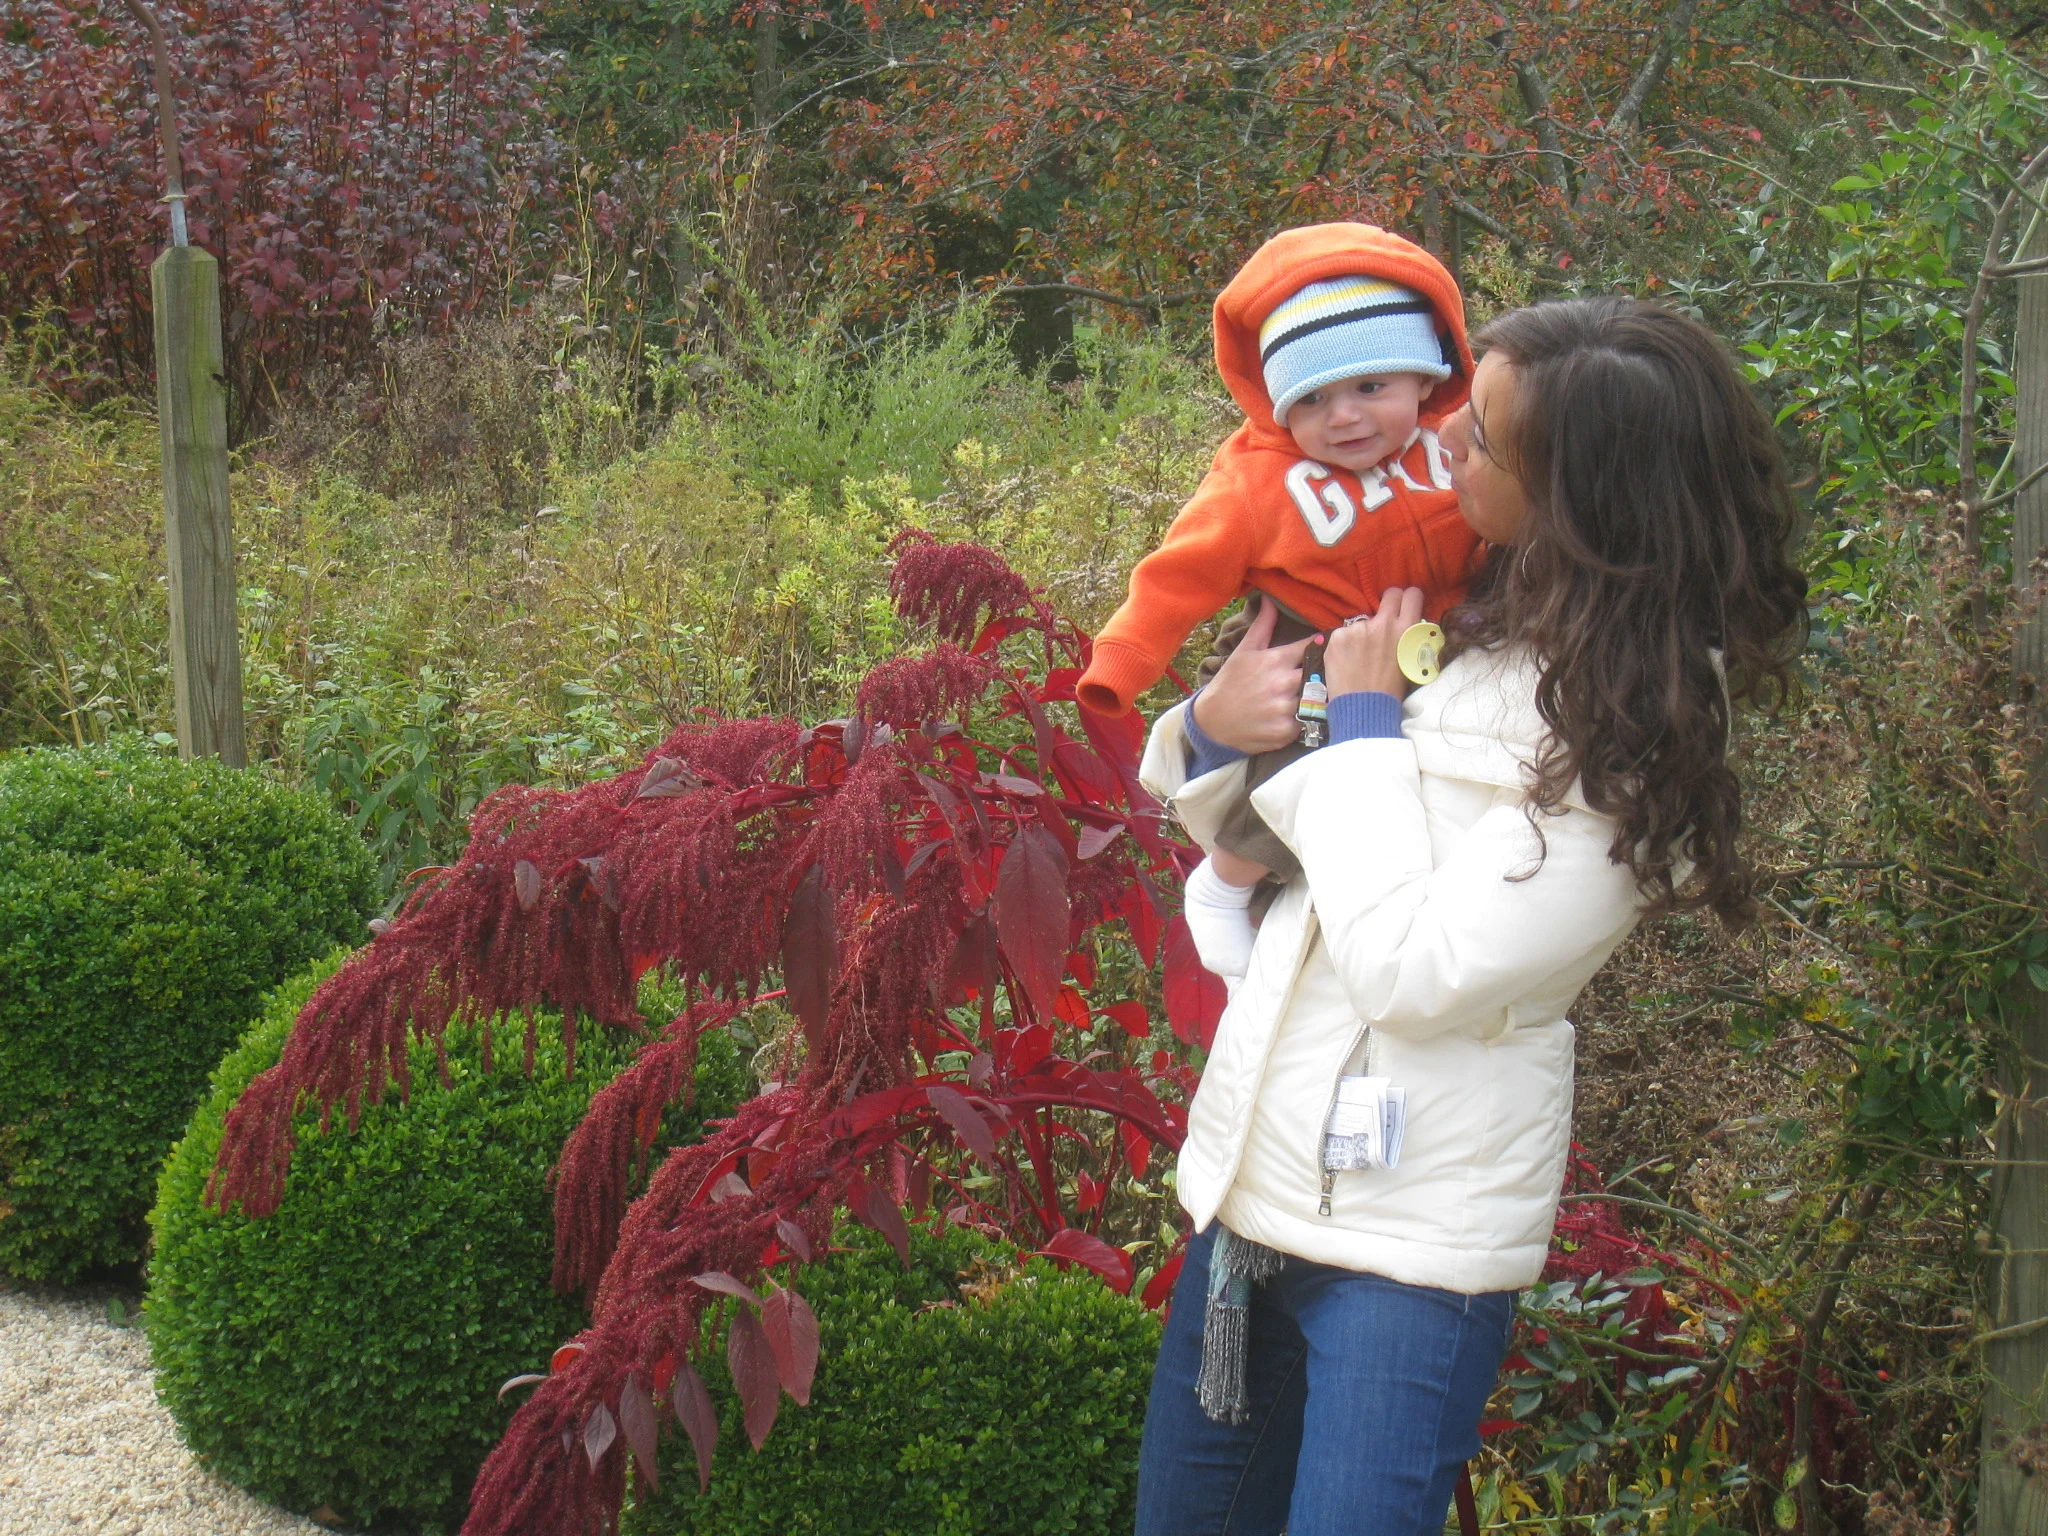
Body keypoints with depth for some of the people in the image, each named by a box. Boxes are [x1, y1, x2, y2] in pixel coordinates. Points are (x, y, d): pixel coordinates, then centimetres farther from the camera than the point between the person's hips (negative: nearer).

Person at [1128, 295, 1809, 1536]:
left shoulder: (1627, 735, -17)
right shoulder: (1467, 619, 5)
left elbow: (1414, 968, -23)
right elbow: (1250, 831, 15)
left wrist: (1362, 723, -13)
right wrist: (1213, 729, -8)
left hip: (1413, 1236, -7)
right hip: (1254, 1182, 8)